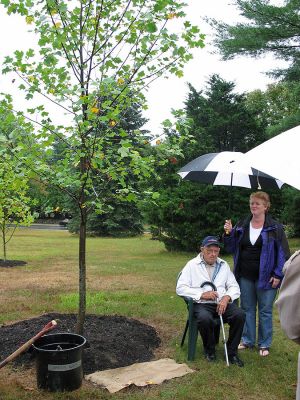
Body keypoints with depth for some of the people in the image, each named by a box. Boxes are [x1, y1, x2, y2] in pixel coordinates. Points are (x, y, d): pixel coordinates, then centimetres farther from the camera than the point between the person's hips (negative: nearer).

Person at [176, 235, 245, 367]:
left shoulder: (223, 265, 15)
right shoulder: (192, 265, 3)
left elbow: (234, 287, 11)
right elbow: (180, 288, -4)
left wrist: (226, 298, -12)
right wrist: (202, 294, -15)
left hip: (222, 303, 4)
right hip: (202, 304, -3)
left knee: (240, 315, -25)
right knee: (205, 318, -35)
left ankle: (231, 352, -5)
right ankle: (209, 349, -4)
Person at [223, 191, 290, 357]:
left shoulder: (275, 228, -5)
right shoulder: (242, 226, 5)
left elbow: (284, 253, -5)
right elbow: (232, 248, 10)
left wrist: (278, 275, -11)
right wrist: (229, 233, -8)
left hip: (265, 277, -3)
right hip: (245, 276, 4)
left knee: (265, 311, 7)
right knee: (247, 309, 13)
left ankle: (264, 344, 21)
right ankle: (247, 341, 26)